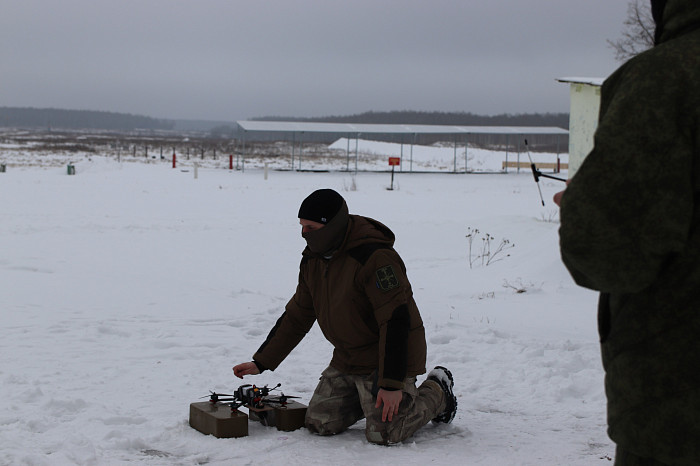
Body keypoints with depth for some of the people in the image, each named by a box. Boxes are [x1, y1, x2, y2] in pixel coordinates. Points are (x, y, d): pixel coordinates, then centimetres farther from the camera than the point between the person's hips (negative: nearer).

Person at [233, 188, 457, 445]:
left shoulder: (375, 257, -25)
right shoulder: (313, 259, 2)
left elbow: (396, 321, -28)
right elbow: (296, 316, 12)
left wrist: (392, 384, -31)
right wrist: (261, 363, 8)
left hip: (386, 357, -8)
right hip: (347, 361, 8)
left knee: (383, 434, -14)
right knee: (318, 423, 2)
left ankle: (437, 392, 12)